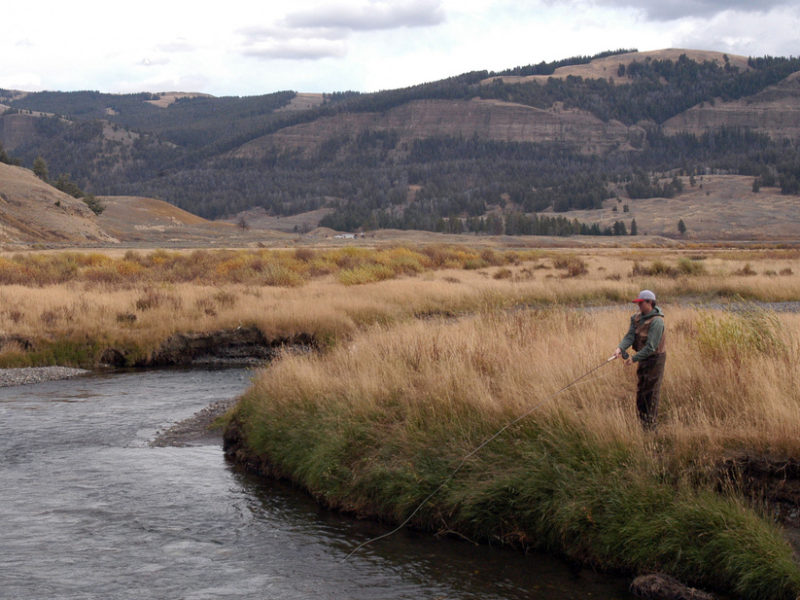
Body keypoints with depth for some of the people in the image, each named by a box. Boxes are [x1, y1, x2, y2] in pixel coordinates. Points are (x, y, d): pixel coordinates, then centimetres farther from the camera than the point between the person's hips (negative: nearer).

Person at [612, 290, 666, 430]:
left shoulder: (656, 321, -23)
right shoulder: (637, 318, 3)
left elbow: (651, 346, -26)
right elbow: (630, 336, -6)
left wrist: (634, 358, -25)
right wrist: (620, 348, -25)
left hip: (655, 359, -9)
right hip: (643, 359, 9)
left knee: (650, 393, -4)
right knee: (640, 392, 15)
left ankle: (650, 426, 4)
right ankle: (643, 424, 28)